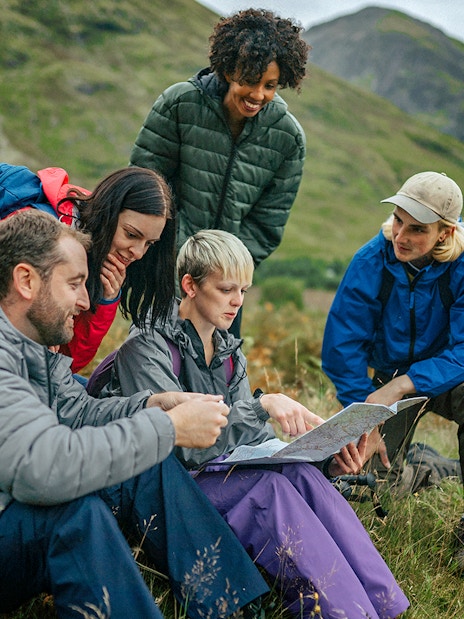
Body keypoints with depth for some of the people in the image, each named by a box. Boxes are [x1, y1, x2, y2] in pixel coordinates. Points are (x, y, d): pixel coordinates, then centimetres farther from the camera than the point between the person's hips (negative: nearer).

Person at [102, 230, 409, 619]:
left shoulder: (230, 353, 15)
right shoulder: (147, 345, -10)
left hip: (228, 477, 6)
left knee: (303, 475, -24)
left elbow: (258, 441, 9)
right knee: (272, 485, -32)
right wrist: (262, 405, -29)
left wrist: (326, 461, -7)